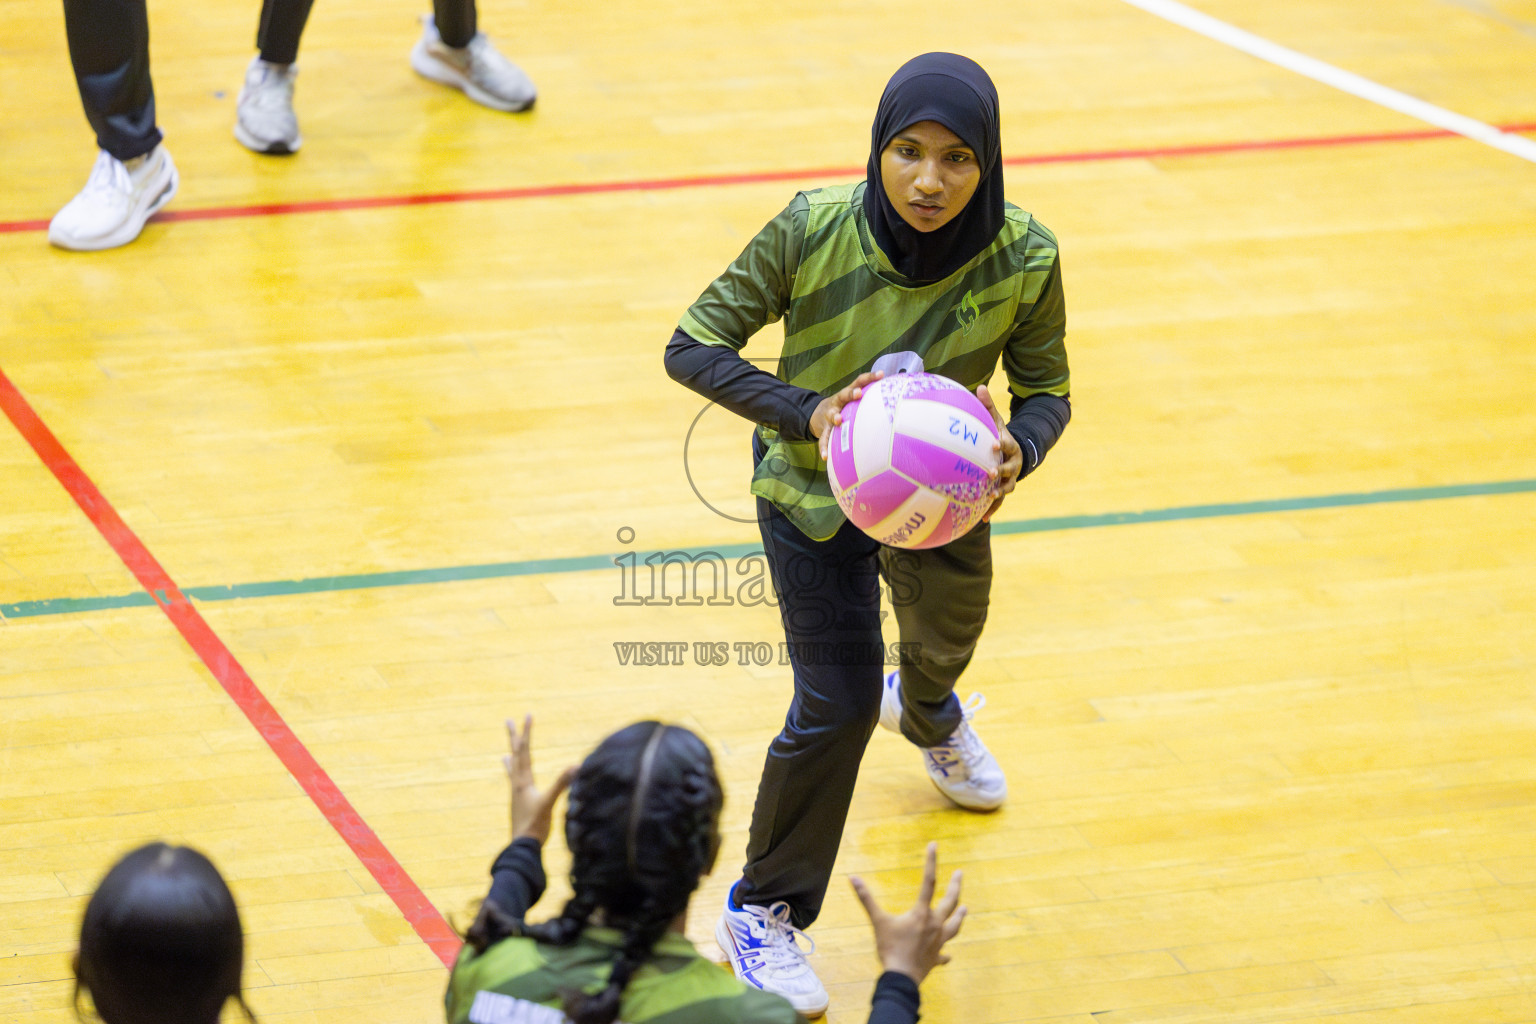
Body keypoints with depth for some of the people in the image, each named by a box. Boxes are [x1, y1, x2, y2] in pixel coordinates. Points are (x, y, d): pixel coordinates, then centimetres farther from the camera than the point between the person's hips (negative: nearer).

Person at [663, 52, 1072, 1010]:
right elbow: (695, 346, -23)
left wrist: (1018, 449, -34)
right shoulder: (814, 231, -31)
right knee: (836, 707, -8)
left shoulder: (1024, 258, -25)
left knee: (946, 641, 29)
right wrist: (805, 413, -38)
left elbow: (1045, 390, -10)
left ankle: (927, 713, 70)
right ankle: (762, 911, 14)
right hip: (815, 491, -3)